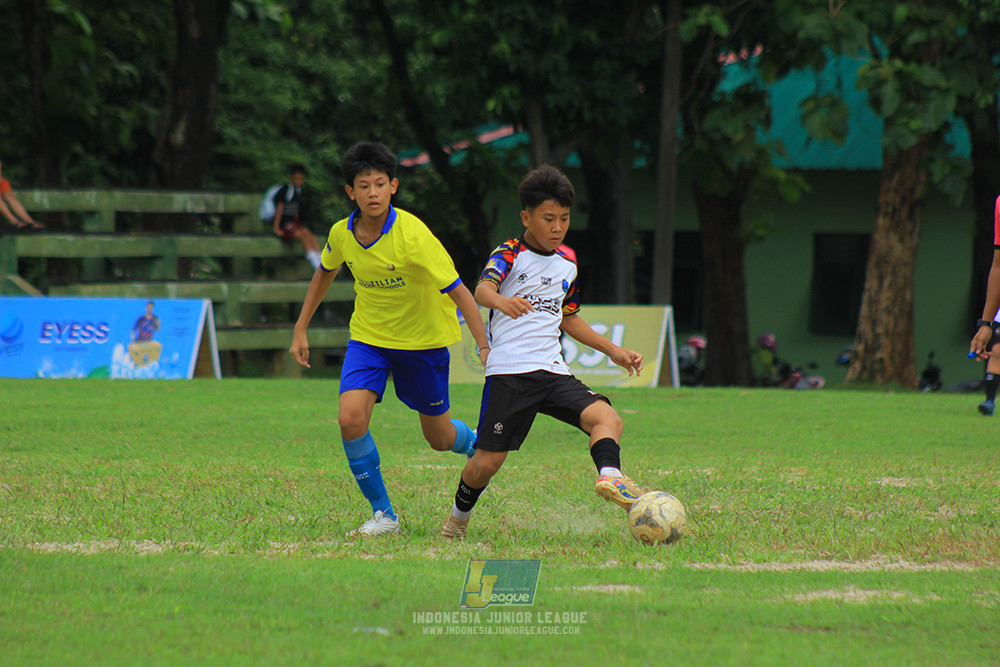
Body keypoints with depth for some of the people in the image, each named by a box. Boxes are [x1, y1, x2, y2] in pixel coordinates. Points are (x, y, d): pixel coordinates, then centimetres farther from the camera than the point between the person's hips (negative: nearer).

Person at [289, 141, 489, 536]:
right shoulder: (342, 234, -11)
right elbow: (325, 273, 13)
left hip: (423, 340, -3)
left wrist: (485, 346, -35)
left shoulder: (413, 235, -27)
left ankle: (480, 448, 48)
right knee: (351, 418, -21)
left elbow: (459, 292, -26)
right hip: (368, 336, 3)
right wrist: (301, 330, 16)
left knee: (440, 439, 10)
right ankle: (383, 514, -5)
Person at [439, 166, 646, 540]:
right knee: (487, 462, -2)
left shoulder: (566, 263, 17)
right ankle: (458, 518, 24)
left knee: (607, 418, -21)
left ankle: (609, 478, -43)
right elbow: (483, 289, -23)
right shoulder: (510, 254, -2)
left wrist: (612, 351, 27)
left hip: (553, 370, 5)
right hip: (509, 370, -5)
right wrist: (501, 301, -47)